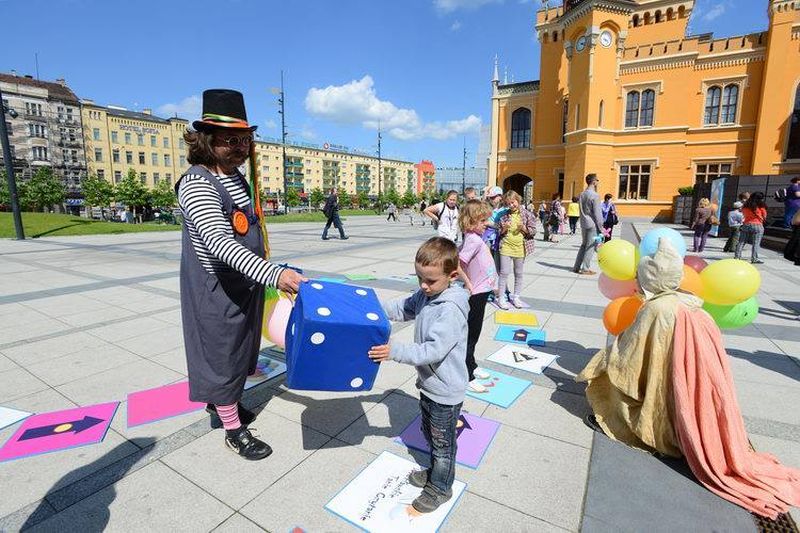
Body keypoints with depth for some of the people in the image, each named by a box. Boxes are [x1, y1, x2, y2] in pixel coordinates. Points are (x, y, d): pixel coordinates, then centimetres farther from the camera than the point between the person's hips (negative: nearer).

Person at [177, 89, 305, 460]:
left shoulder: (237, 178, 7)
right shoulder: (198, 184, -21)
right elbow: (219, 242, -35)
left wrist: (265, 274, 21)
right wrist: (274, 274, -46)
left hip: (245, 284, 8)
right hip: (217, 290, -8)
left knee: (238, 348, 22)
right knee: (222, 353, 6)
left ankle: (219, 400, 46)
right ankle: (234, 430, 24)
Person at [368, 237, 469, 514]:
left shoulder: (451, 310, -31)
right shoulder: (425, 295, -4)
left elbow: (433, 350, -34)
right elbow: (402, 308, 9)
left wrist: (395, 351, -36)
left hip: (445, 391, -8)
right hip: (428, 384, 8)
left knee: (443, 442, 15)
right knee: (429, 433, 28)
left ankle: (440, 488, 38)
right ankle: (435, 471, 52)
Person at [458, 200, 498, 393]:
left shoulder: (477, 238, 5)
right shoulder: (473, 240, -22)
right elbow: (456, 265, -31)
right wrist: (468, 284, -19)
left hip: (482, 291, 9)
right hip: (476, 294, -9)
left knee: (474, 333, 21)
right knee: (471, 334, 2)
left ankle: (471, 366, 38)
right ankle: (466, 377, 15)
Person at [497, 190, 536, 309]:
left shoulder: (527, 214, 0)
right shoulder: (504, 215, 4)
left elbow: (533, 231, 0)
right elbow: (499, 232, 9)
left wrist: (524, 228, -18)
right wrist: (504, 229, -12)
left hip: (520, 248, 0)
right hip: (506, 247, 0)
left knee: (518, 274, 11)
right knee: (504, 273, -1)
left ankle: (516, 297, 25)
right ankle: (501, 298, 8)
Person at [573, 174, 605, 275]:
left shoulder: (581, 195, 9)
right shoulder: (595, 195, -14)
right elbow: (598, 213, -14)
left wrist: (583, 221, 18)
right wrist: (601, 227, -9)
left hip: (583, 224, 7)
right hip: (592, 225, -7)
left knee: (584, 245, 15)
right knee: (590, 247, 0)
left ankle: (576, 267, 15)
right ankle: (585, 269, 3)